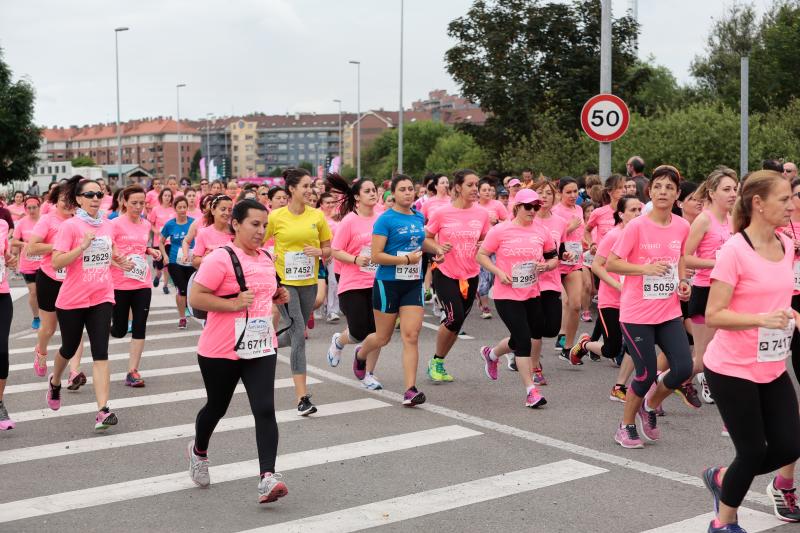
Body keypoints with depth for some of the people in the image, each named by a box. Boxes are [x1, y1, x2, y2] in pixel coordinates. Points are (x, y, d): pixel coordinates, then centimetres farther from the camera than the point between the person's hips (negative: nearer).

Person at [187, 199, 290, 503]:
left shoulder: (266, 259, 10)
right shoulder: (220, 258, -14)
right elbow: (195, 298, -16)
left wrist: (277, 297, 7)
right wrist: (234, 304, -24)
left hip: (261, 349, 5)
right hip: (221, 350, -5)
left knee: (265, 410, -10)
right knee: (217, 407, 14)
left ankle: (267, 478, -14)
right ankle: (198, 451, 45)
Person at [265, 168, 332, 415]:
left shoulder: (317, 215, 1)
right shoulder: (276, 217, -6)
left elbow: (328, 248, 9)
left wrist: (320, 251, -12)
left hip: (308, 282, 4)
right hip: (284, 282, -4)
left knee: (296, 334, 16)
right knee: (299, 334, -13)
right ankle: (302, 397, -11)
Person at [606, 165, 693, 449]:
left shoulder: (682, 227, 1)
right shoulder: (636, 226, -14)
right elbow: (611, 264, -13)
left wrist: (684, 281, 2)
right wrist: (646, 268, -24)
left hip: (669, 311, 5)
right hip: (637, 313, -5)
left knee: (683, 368, -4)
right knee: (646, 374, -1)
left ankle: (651, 405, 27)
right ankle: (626, 426, 24)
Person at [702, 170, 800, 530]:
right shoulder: (734, 250, -18)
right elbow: (713, 315, -20)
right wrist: (762, 319, -31)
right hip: (732, 369, -7)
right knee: (753, 452, 0)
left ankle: (723, 478, 31)